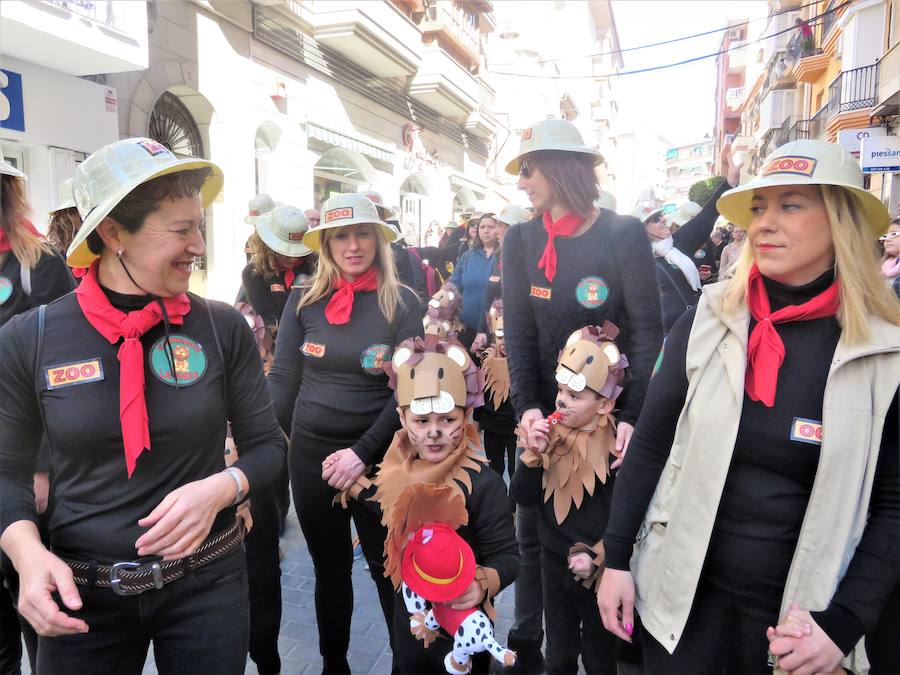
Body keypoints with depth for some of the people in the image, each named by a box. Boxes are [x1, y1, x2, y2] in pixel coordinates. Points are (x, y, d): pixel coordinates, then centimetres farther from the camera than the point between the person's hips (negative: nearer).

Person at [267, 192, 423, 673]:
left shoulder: (403, 303, -6)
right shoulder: (303, 300, 0)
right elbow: (282, 379, 1)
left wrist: (362, 451, -16)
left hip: (379, 455, -2)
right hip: (310, 452, 3)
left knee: (389, 567, 9)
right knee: (329, 568, 18)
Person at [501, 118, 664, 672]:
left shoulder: (623, 235, -9)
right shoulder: (520, 240, 0)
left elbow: (648, 332, -10)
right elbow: (518, 331, -5)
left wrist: (632, 416, -19)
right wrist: (526, 405, -17)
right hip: (545, 407, 3)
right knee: (533, 529, 10)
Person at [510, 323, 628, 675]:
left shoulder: (617, 448, -18)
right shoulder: (552, 436, -4)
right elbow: (522, 497, -4)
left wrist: (596, 557, -18)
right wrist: (533, 454, -17)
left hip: (597, 571, -4)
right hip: (554, 563, 5)